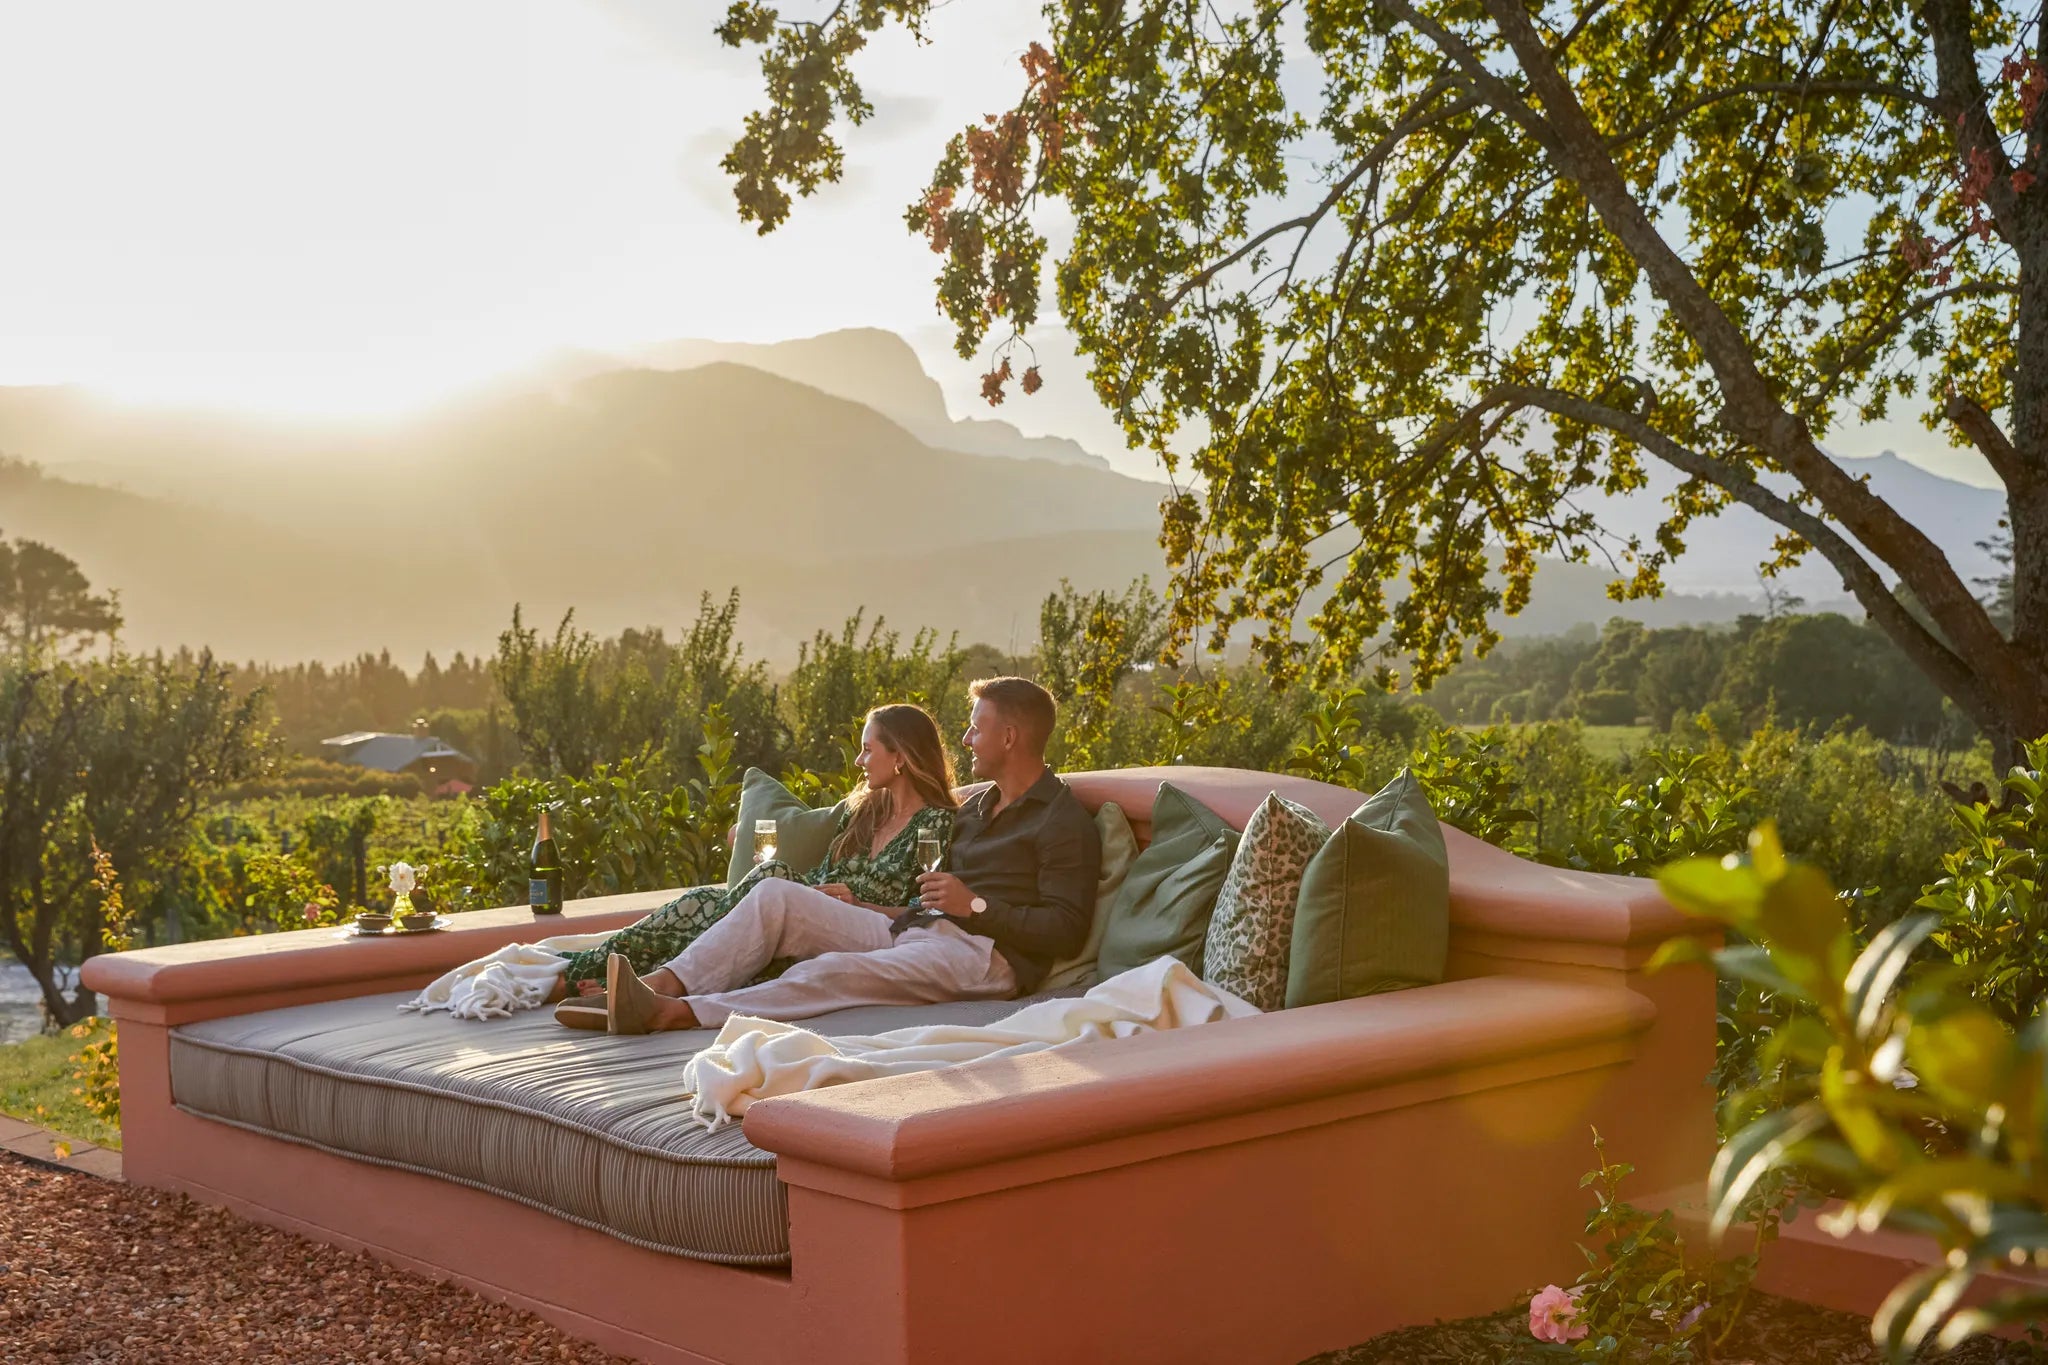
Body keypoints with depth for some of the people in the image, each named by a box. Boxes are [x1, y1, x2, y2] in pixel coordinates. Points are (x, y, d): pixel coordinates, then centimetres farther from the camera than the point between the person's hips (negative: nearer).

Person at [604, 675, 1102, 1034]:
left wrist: (975, 904, -15)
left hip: (984, 953, -9)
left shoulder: (1064, 822, -3)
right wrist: (856, 902, 17)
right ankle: (665, 985, -25)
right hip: (909, 930, 9)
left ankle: (673, 1013, -46)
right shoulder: (977, 805, 25)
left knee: (833, 971, -33)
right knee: (775, 896, -7)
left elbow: (1066, 932, -12)